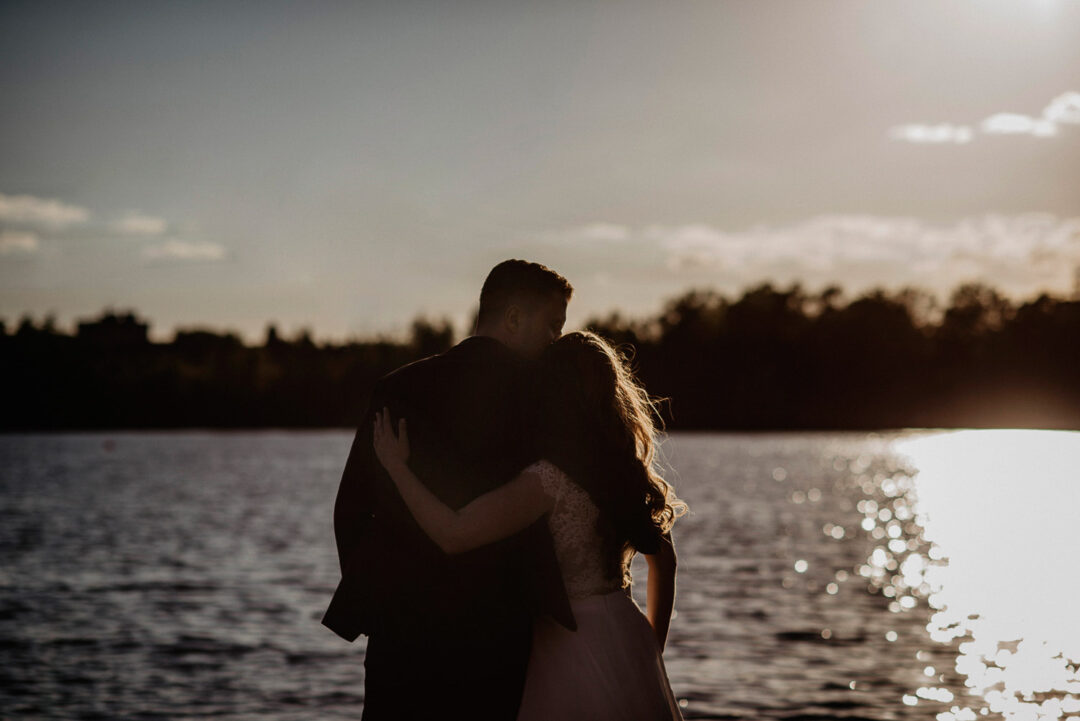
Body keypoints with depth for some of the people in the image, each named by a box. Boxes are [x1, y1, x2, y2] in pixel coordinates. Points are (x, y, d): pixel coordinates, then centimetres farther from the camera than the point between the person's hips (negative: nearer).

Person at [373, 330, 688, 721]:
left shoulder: (548, 480, -19)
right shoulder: (630, 471, 5)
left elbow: (453, 534, -26)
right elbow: (665, 562, 14)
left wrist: (396, 466, -14)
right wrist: (652, 650, 26)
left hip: (570, 648, -7)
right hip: (627, 637, 7)